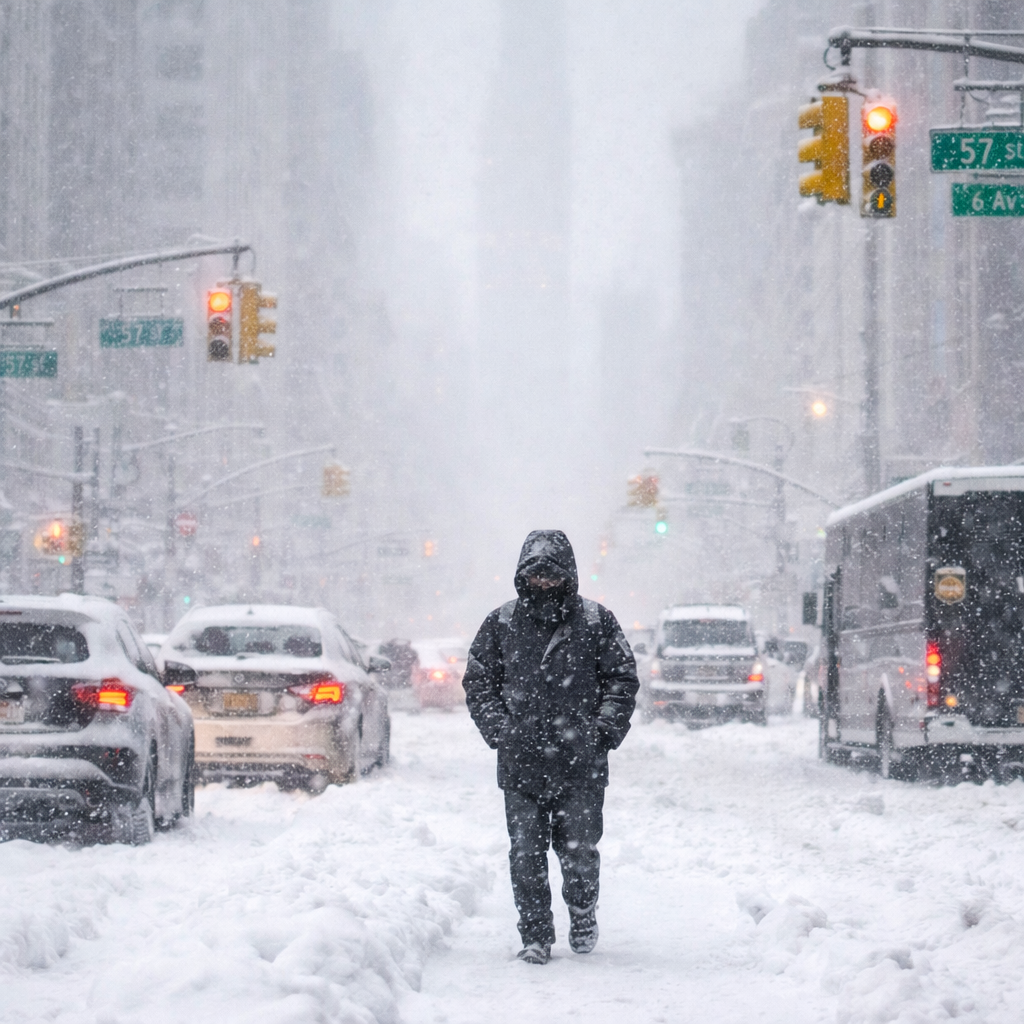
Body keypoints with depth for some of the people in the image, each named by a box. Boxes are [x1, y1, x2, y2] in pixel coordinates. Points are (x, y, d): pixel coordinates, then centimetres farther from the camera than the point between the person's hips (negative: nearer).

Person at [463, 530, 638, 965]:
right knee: (526, 853, 0)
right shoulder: (501, 623, 7)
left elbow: (622, 679, 7)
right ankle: (535, 936, 11)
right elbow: (478, 682, 12)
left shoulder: (596, 622, 4)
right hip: (521, 764, 1)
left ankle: (583, 916, 29)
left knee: (578, 850, 2)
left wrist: (603, 730, -4)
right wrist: (499, 729, -1)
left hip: (581, 764, -1)